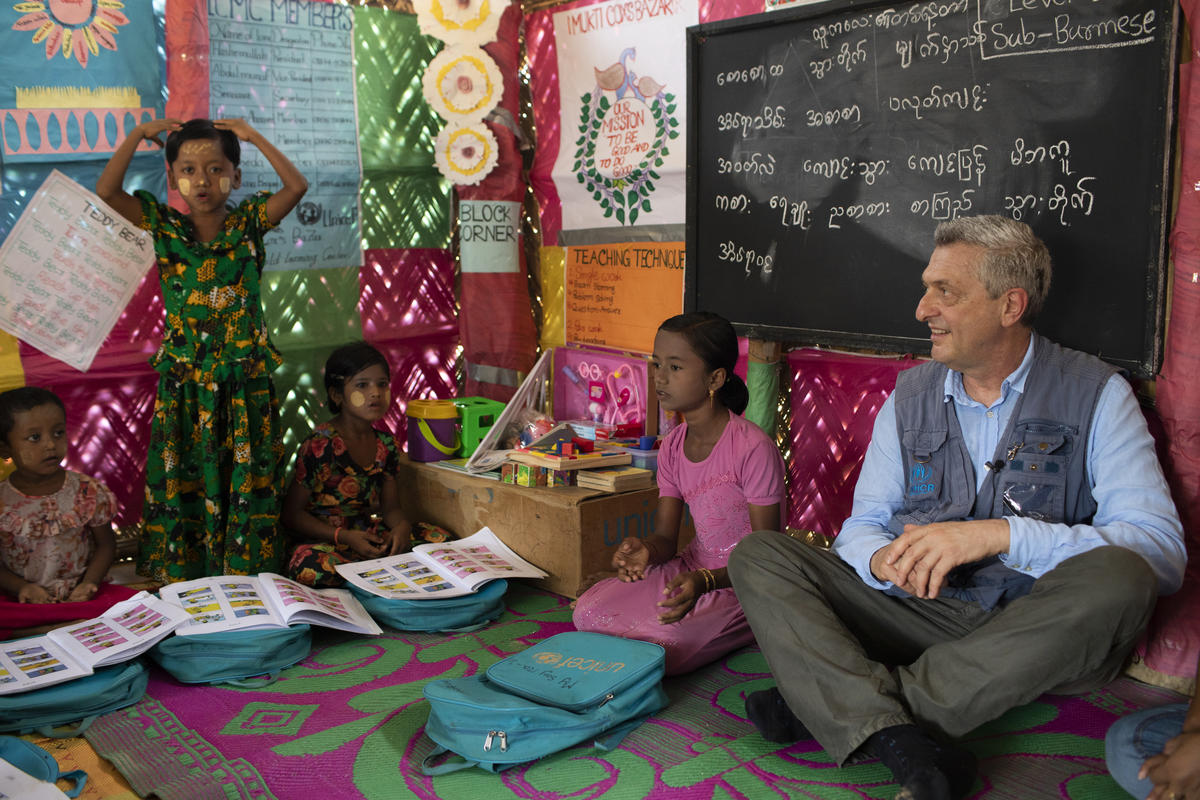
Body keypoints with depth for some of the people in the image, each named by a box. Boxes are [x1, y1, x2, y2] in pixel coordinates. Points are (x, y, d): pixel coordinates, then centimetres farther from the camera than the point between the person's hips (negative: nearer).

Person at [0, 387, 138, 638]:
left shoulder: (88, 492, -2)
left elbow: (106, 544, 6)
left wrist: (89, 582, -11)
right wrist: (22, 587, -16)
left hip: (80, 594, 1)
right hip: (22, 598, -1)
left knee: (131, 600, -28)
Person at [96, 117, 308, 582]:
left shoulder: (248, 221, 2)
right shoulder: (164, 225, 4)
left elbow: (296, 185, -11)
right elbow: (106, 191, -7)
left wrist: (253, 137, -6)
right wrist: (139, 134, -3)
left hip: (244, 382, -1)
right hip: (184, 382, 1)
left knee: (247, 486, 4)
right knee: (179, 481, 6)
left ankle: (246, 583, 14)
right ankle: (180, 581, 18)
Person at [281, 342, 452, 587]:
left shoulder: (385, 444, 7)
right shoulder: (319, 446, -12)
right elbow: (292, 513, -10)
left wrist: (402, 526, -12)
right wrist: (344, 537, -22)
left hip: (372, 536, 6)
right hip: (323, 538, -6)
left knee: (440, 539, -10)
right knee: (311, 567, -40)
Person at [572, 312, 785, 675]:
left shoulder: (754, 449, -21)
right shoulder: (672, 446, 2)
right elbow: (666, 538, 2)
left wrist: (705, 581, -34)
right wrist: (645, 550, -23)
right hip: (695, 568, 6)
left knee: (659, 645, -26)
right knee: (588, 612, -11)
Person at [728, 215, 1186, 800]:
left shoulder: (1095, 394, -3)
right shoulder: (911, 396, 10)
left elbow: (1162, 549, -14)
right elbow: (861, 526, 10)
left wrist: (999, 534, -25)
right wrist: (885, 561, -16)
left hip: (1038, 634, -3)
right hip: (922, 613, 3)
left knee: (1117, 578, -36)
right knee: (757, 555, -11)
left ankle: (833, 706, -27)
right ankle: (901, 742, -34)